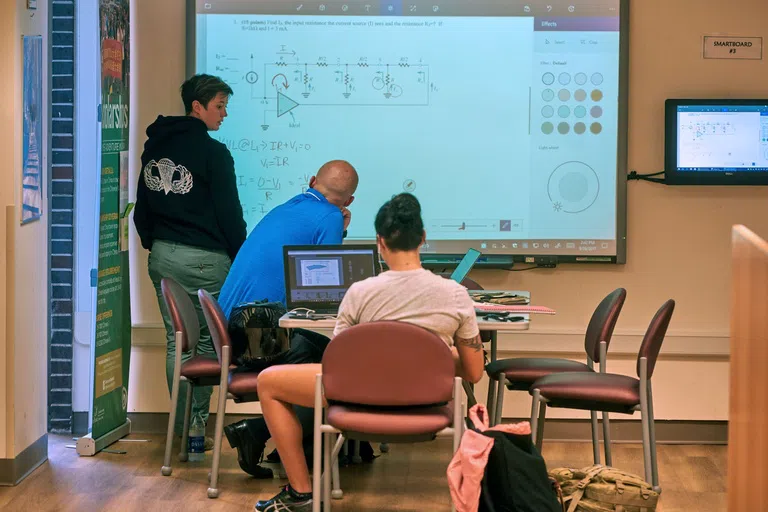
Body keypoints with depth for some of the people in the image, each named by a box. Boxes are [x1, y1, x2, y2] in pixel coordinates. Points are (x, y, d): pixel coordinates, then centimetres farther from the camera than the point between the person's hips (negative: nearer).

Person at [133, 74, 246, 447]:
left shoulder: (154, 146, 12)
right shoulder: (213, 153, -11)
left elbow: (142, 208, 19)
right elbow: (229, 213, -9)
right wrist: (241, 259, 0)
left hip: (162, 257, 7)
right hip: (204, 260, -7)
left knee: (175, 342, 8)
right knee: (207, 343, 1)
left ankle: (183, 426, 10)